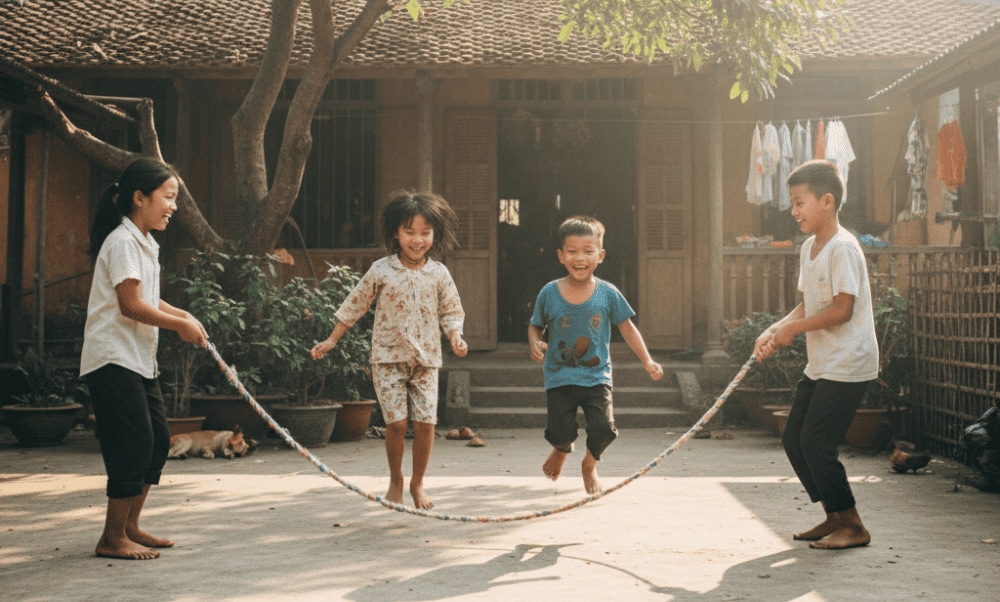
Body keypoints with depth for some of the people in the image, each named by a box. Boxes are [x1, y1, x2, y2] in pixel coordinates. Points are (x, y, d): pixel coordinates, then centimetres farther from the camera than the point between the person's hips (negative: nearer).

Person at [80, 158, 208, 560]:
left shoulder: (144, 243, 17)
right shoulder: (123, 241, -14)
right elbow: (131, 305, -21)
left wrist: (183, 316, 8)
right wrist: (180, 325, -12)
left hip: (139, 360, 10)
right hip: (113, 359, -10)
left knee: (158, 439, 11)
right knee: (134, 444, -9)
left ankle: (130, 526, 21)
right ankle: (113, 538, 0)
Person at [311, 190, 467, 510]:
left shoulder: (439, 274, 2)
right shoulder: (381, 271, -2)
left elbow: (450, 312, 9)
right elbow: (354, 306, 6)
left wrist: (456, 337, -10)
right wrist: (331, 340, 6)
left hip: (426, 359, 2)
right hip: (389, 357, -1)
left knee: (425, 422, -3)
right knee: (396, 422, -7)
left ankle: (417, 483, 18)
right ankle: (395, 480, 18)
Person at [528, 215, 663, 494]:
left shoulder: (608, 293, -3)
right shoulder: (549, 293, -4)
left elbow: (627, 328, 5)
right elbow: (535, 326, 7)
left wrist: (647, 361, 1)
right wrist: (534, 343, -15)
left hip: (597, 376, 0)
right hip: (559, 376, 0)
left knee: (603, 428, -13)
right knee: (561, 431, -7)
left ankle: (590, 463, 23)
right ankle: (562, 450, 34)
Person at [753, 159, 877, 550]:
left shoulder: (843, 248, -17)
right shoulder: (809, 248, 12)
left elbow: (842, 309, -21)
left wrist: (793, 328, -14)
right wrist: (775, 330, -1)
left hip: (847, 365, -10)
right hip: (819, 366, 10)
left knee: (816, 441, -11)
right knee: (793, 438, 9)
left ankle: (853, 527, 2)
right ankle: (835, 518, 20)